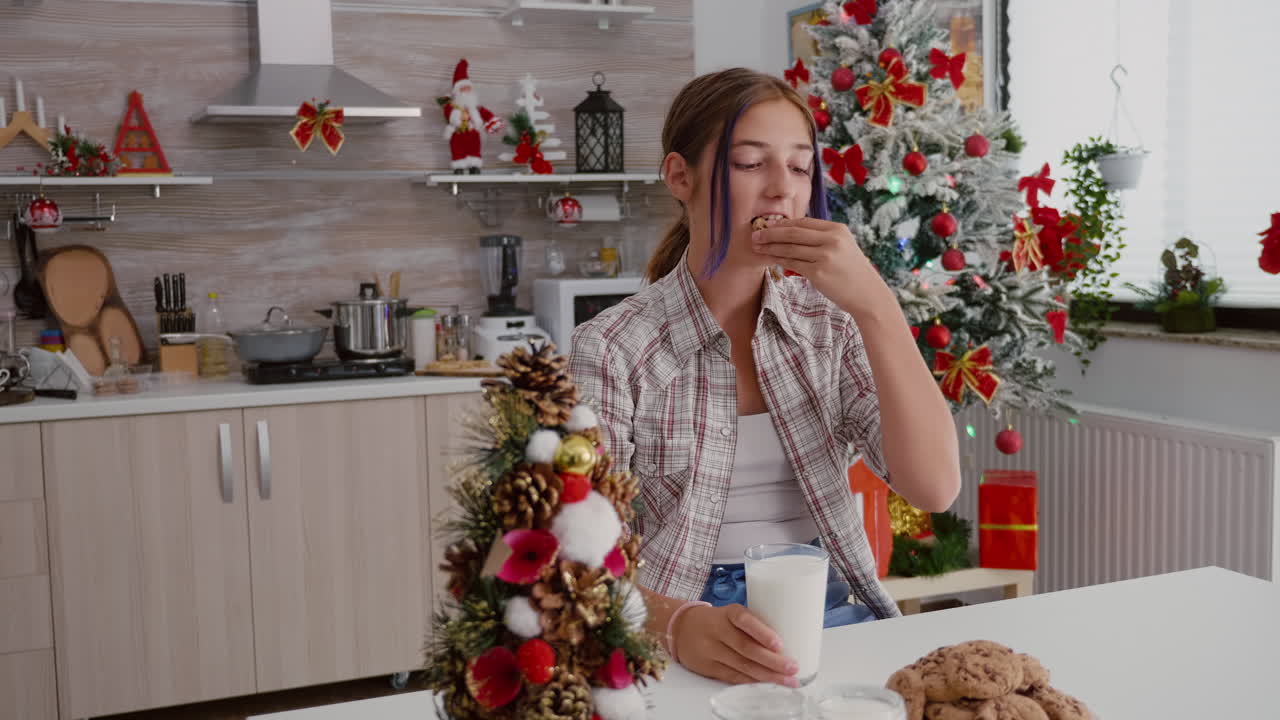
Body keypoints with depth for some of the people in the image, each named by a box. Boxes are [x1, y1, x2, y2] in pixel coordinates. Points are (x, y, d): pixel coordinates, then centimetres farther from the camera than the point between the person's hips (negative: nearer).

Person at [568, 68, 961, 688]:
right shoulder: (612, 349, -5)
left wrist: (876, 305, -16)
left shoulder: (831, 324, 6)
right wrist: (680, 626, -32)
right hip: (690, 652, -3)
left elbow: (934, 489, -7)